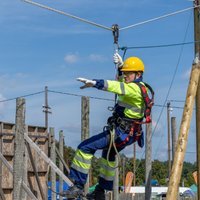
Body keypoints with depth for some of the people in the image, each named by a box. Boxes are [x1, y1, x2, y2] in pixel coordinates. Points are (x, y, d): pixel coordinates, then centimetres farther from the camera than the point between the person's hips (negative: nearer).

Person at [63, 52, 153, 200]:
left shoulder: (134, 88, -18)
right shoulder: (139, 87, 12)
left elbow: (118, 87, -38)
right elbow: (122, 82, 34)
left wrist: (95, 83, -50)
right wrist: (120, 66, 19)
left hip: (120, 132, -11)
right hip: (129, 133, 11)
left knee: (85, 148, -15)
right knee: (108, 155, 34)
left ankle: (78, 185, -15)